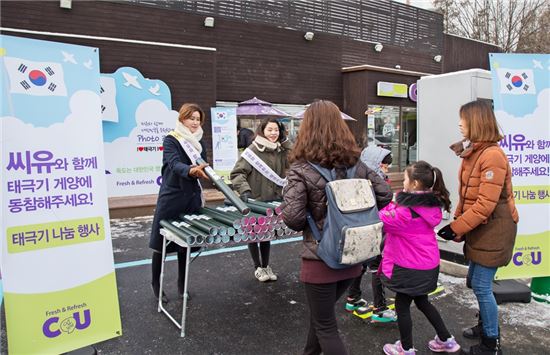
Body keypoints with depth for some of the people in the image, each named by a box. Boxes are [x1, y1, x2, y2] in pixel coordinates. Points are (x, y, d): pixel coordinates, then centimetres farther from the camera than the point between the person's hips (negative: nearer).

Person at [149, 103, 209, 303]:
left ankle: (182, 284, 24)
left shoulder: (200, 142, 10)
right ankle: (155, 284, 21)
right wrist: (191, 170, -45)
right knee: (161, 242, 4)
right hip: (171, 197, -5)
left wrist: (202, 171, -7)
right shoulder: (171, 140, -8)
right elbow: (175, 164, -27)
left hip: (191, 197, 5)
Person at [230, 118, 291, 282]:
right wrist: (244, 190, -31)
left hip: (273, 200, 5)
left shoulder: (281, 150, 3)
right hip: (254, 201, -5)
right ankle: (258, 267, 26)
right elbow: (237, 173, -17)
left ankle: (266, 266, 31)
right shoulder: (253, 150, -16)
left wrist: (285, 140, -8)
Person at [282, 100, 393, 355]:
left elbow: (292, 217, -23)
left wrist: (308, 225, -1)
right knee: (322, 313, 27)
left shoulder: (301, 169, -16)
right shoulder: (355, 164, 0)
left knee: (325, 327, 11)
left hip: (321, 259, -6)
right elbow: (384, 194, 5)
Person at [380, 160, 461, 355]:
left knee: (402, 306, 10)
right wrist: (398, 202, -4)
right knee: (422, 302, 26)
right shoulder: (432, 205, 0)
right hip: (428, 264, 8)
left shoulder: (408, 211, -25)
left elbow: (383, 220, -15)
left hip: (410, 267, -8)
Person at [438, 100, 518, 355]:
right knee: (476, 282, 19)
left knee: (482, 285, -1)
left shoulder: (492, 156, -21)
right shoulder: (472, 152, 9)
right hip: (479, 228, 9)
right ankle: (486, 325, 39)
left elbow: (485, 204, -24)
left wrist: (457, 228, -21)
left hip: (492, 230, -9)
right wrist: (457, 222, 6)